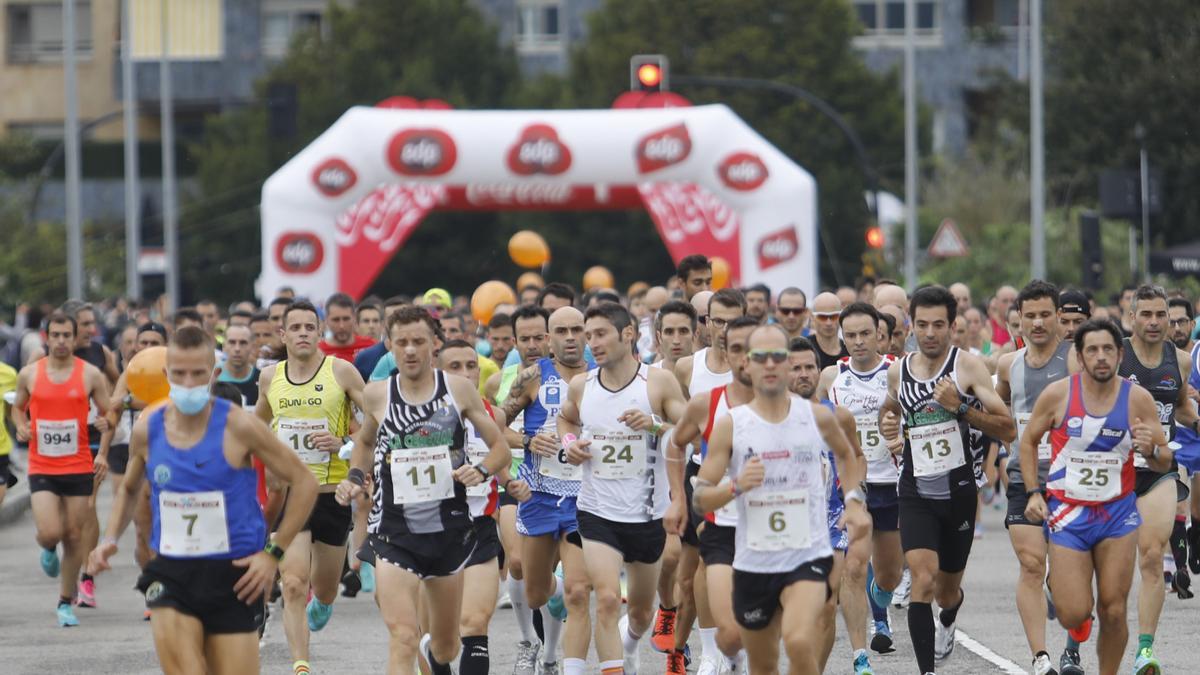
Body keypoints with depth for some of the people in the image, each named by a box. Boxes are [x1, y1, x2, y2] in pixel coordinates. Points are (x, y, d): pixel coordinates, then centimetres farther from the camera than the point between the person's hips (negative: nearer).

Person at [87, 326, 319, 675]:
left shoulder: (238, 427, -10)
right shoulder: (147, 430, 1)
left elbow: (303, 483, -2)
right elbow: (129, 489, 22)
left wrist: (274, 552, -7)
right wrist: (110, 538, 5)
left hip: (232, 577, -2)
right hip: (170, 575, 2)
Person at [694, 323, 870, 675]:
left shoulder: (816, 417, 1)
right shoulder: (730, 425, -3)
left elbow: (846, 454, 24)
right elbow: (700, 498, -3)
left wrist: (855, 500, 8)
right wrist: (737, 487, -23)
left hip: (808, 557, -2)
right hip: (753, 562, 2)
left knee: (799, 641, -28)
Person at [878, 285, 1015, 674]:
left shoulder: (968, 366, -8)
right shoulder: (898, 372, 2)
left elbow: (1008, 431, -11)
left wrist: (961, 408, -23)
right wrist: (889, 427, 5)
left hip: (959, 492, -1)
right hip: (916, 492, 1)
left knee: (947, 590, 16)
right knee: (923, 580, -20)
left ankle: (948, 621, 53)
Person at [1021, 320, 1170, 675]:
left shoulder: (1138, 399, -5)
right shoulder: (1057, 395, -8)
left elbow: (1165, 463, 3)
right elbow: (1028, 441, 8)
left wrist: (1151, 449, -21)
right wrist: (1033, 493, -2)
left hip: (1118, 512, 1)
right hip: (1067, 512, -1)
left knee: (1113, 612, -3)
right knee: (1074, 615, -5)